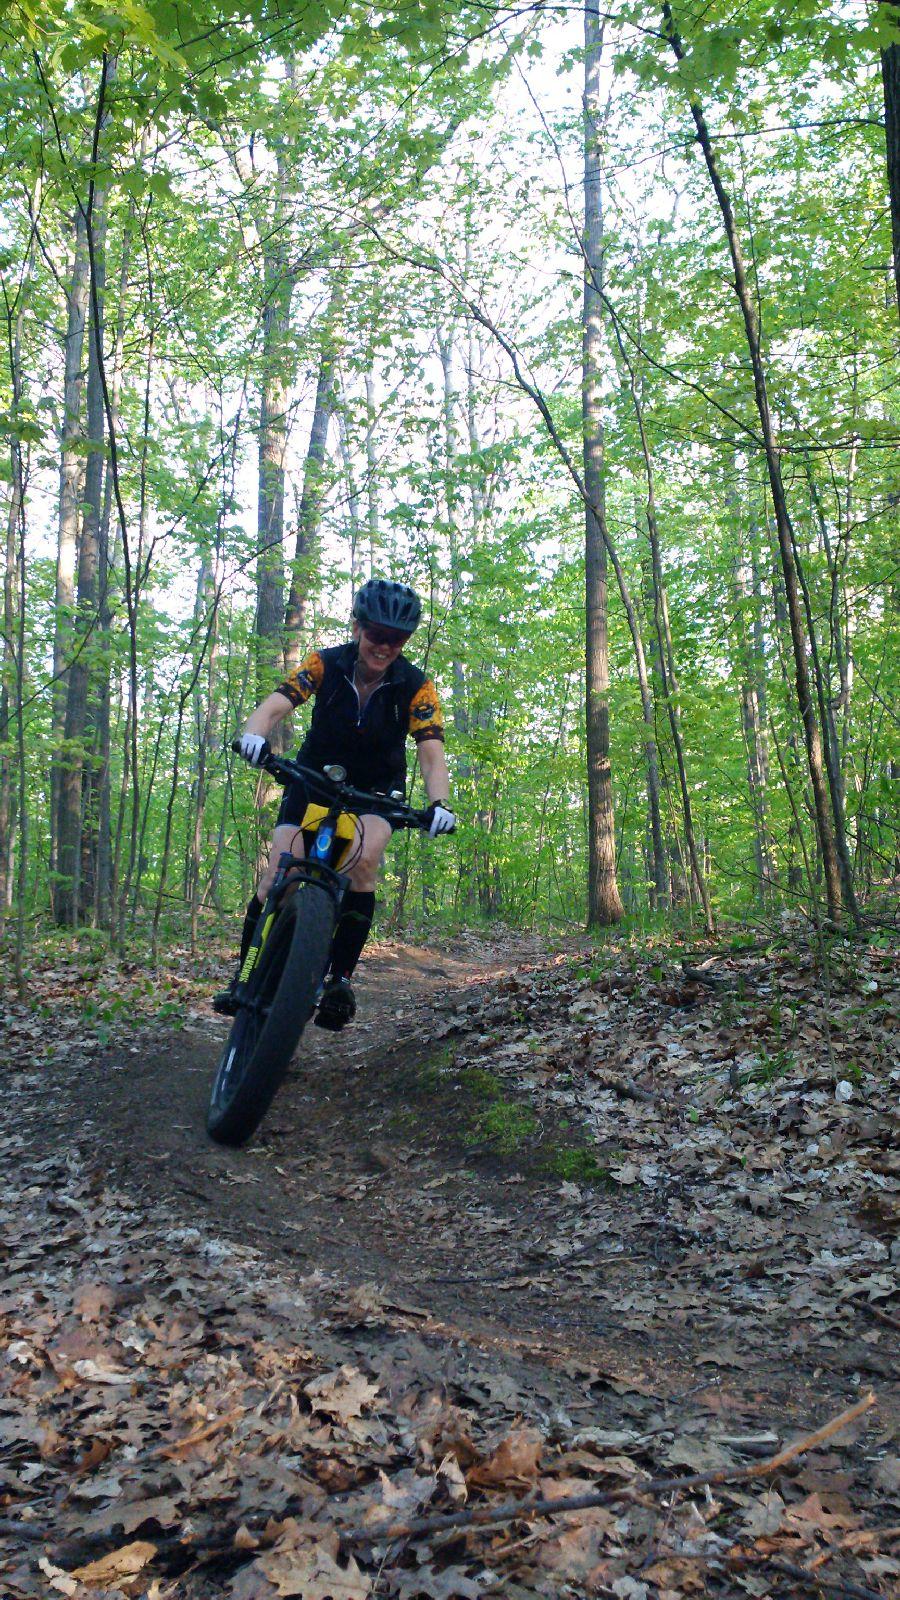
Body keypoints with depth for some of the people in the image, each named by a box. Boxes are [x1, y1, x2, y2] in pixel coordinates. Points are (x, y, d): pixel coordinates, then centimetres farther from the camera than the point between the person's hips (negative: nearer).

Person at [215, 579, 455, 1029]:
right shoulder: (325, 664, -18)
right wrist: (253, 735, -53)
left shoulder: (415, 686, -19)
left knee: (363, 862, -29)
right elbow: (275, 705, -30)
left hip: (378, 788, -1)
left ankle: (340, 979, -19)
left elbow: (431, 751, -28)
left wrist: (439, 803, -48)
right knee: (278, 875, -17)